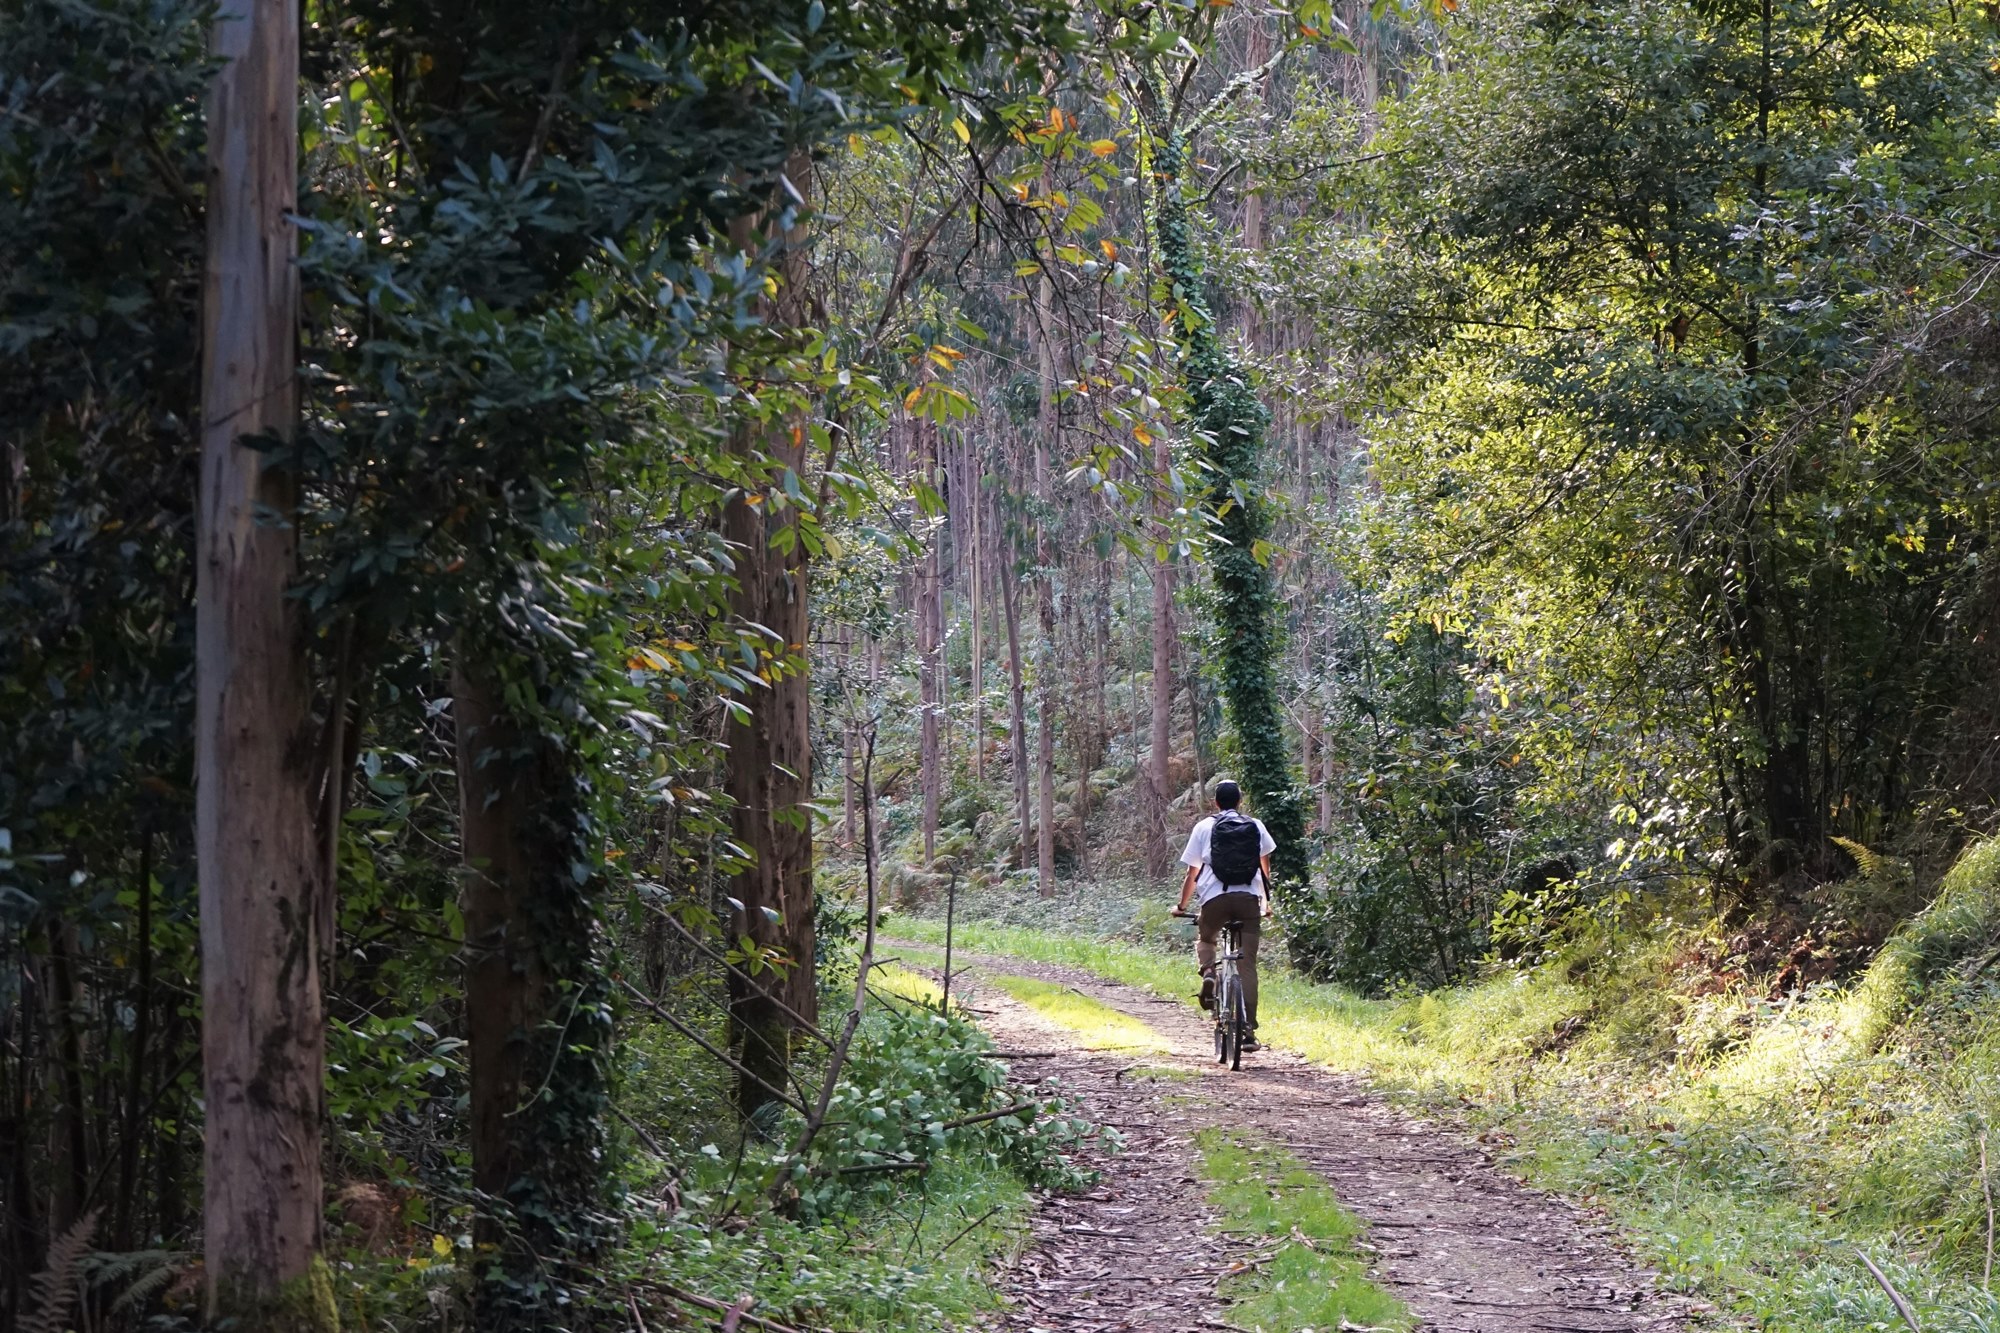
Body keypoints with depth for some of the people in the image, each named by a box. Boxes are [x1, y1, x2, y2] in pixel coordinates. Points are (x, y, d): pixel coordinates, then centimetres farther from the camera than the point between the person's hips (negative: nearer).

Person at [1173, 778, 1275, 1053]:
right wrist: (1267, 902, 32)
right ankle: (1248, 1030, -6)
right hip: (1249, 898, 1)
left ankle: (1208, 973, -3)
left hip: (1215, 898, -1)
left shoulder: (1204, 827, 11)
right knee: (1247, 965, 1)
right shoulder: (1255, 826, 15)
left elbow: (1192, 873, 12)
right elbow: (1265, 864, 20)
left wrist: (1182, 906, 25)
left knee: (1204, 939, 29)